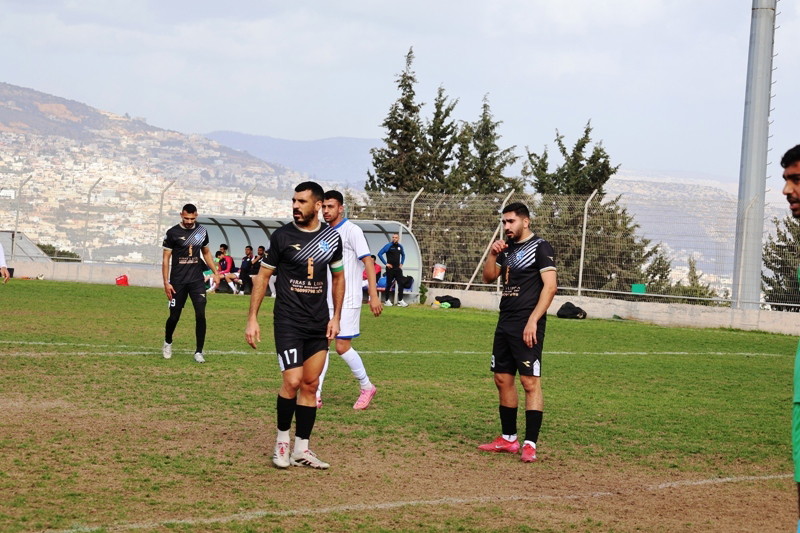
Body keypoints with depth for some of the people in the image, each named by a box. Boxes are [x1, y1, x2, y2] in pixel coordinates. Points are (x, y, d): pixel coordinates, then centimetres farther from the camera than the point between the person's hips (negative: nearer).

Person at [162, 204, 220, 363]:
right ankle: (167, 342, 33)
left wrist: (215, 272, 12)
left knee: (200, 314, -9)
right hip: (178, 281, -2)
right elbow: (166, 258, -3)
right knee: (174, 316, 4)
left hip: (197, 280, 2)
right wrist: (166, 282, -9)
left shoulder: (202, 231, 7)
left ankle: (199, 352, -1)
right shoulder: (172, 233, -5)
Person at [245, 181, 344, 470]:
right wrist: (252, 319, -4)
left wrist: (336, 317, 8)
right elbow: (263, 276, 1)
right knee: (293, 381, -14)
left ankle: (301, 449, 12)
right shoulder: (282, 235, -5)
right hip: (288, 321, -4)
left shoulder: (331, 237, 5)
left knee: (311, 385, 5)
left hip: (319, 324, 4)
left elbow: (338, 276, 17)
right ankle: (282, 439, 6)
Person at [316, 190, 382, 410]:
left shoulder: (351, 231, -9)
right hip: (325, 300, 6)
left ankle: (367, 387, 13)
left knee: (342, 346, -6)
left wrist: (374, 295, -20)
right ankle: (316, 396, -1)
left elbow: (368, 262, -13)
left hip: (347, 300, -6)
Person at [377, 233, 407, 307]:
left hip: (398, 268, 4)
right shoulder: (389, 246, -7)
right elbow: (380, 254, -11)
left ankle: (400, 301, -2)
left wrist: (401, 263, 14)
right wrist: (385, 263, -12)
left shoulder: (400, 246, 9)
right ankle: (387, 300, 13)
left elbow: (403, 255, 28)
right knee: (389, 284, 3)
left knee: (401, 284, -4)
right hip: (390, 268, -4)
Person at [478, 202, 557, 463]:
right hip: (505, 324, 9)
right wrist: (492, 254, 2)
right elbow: (488, 277, 21)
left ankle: (530, 444, -12)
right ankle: (508, 439, 19)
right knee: (503, 379, 10)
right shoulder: (508, 248, 17)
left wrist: (533, 321, -21)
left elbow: (550, 286, -14)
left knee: (530, 382, -10)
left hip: (527, 326, -9)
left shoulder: (540, 247, -7)